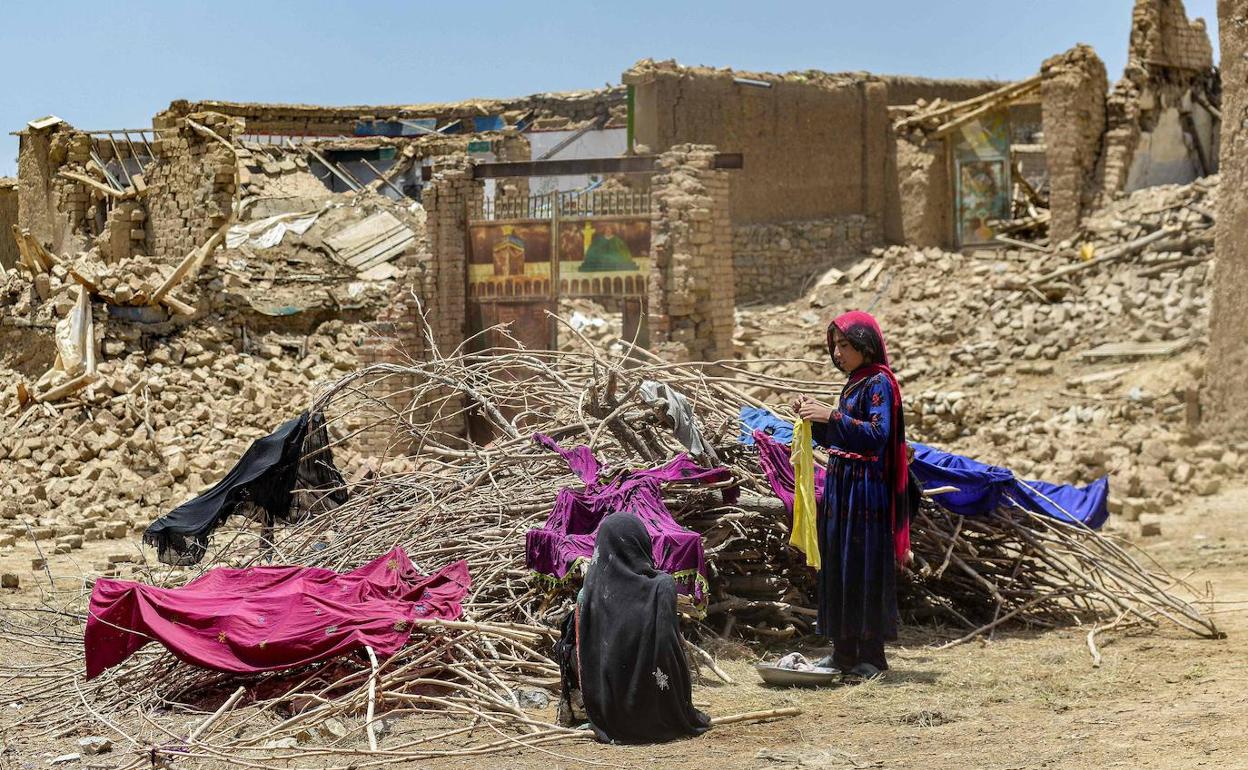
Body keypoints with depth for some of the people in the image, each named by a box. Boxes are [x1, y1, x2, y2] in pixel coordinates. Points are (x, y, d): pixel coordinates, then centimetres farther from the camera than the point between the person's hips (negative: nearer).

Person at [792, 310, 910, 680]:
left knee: (865, 567, -6)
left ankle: (871, 654, -1)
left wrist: (832, 416, -26)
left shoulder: (878, 383, -10)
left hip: (866, 490, -9)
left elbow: (877, 434, -22)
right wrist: (814, 417, 5)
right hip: (840, 486, 9)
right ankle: (845, 649, 15)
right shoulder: (853, 384, 16)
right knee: (837, 565, 9)